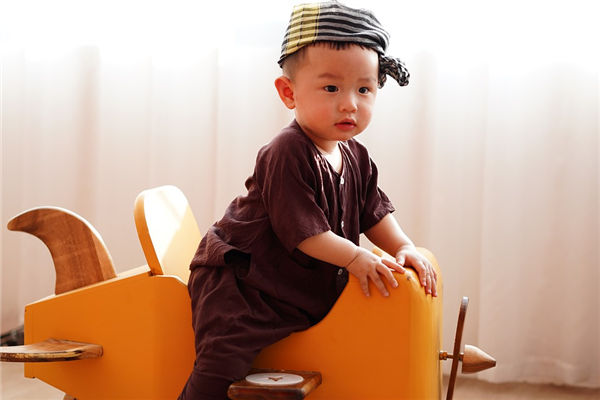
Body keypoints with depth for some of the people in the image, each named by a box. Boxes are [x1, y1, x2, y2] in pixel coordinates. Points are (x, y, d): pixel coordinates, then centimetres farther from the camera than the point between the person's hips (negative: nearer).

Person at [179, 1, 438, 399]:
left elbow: (374, 212, 13)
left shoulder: (356, 157, 4)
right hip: (238, 279, -8)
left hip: (307, 286, 9)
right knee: (225, 357, -22)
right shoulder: (286, 155, -22)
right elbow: (299, 229, -23)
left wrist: (405, 248, -3)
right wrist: (355, 258, -18)